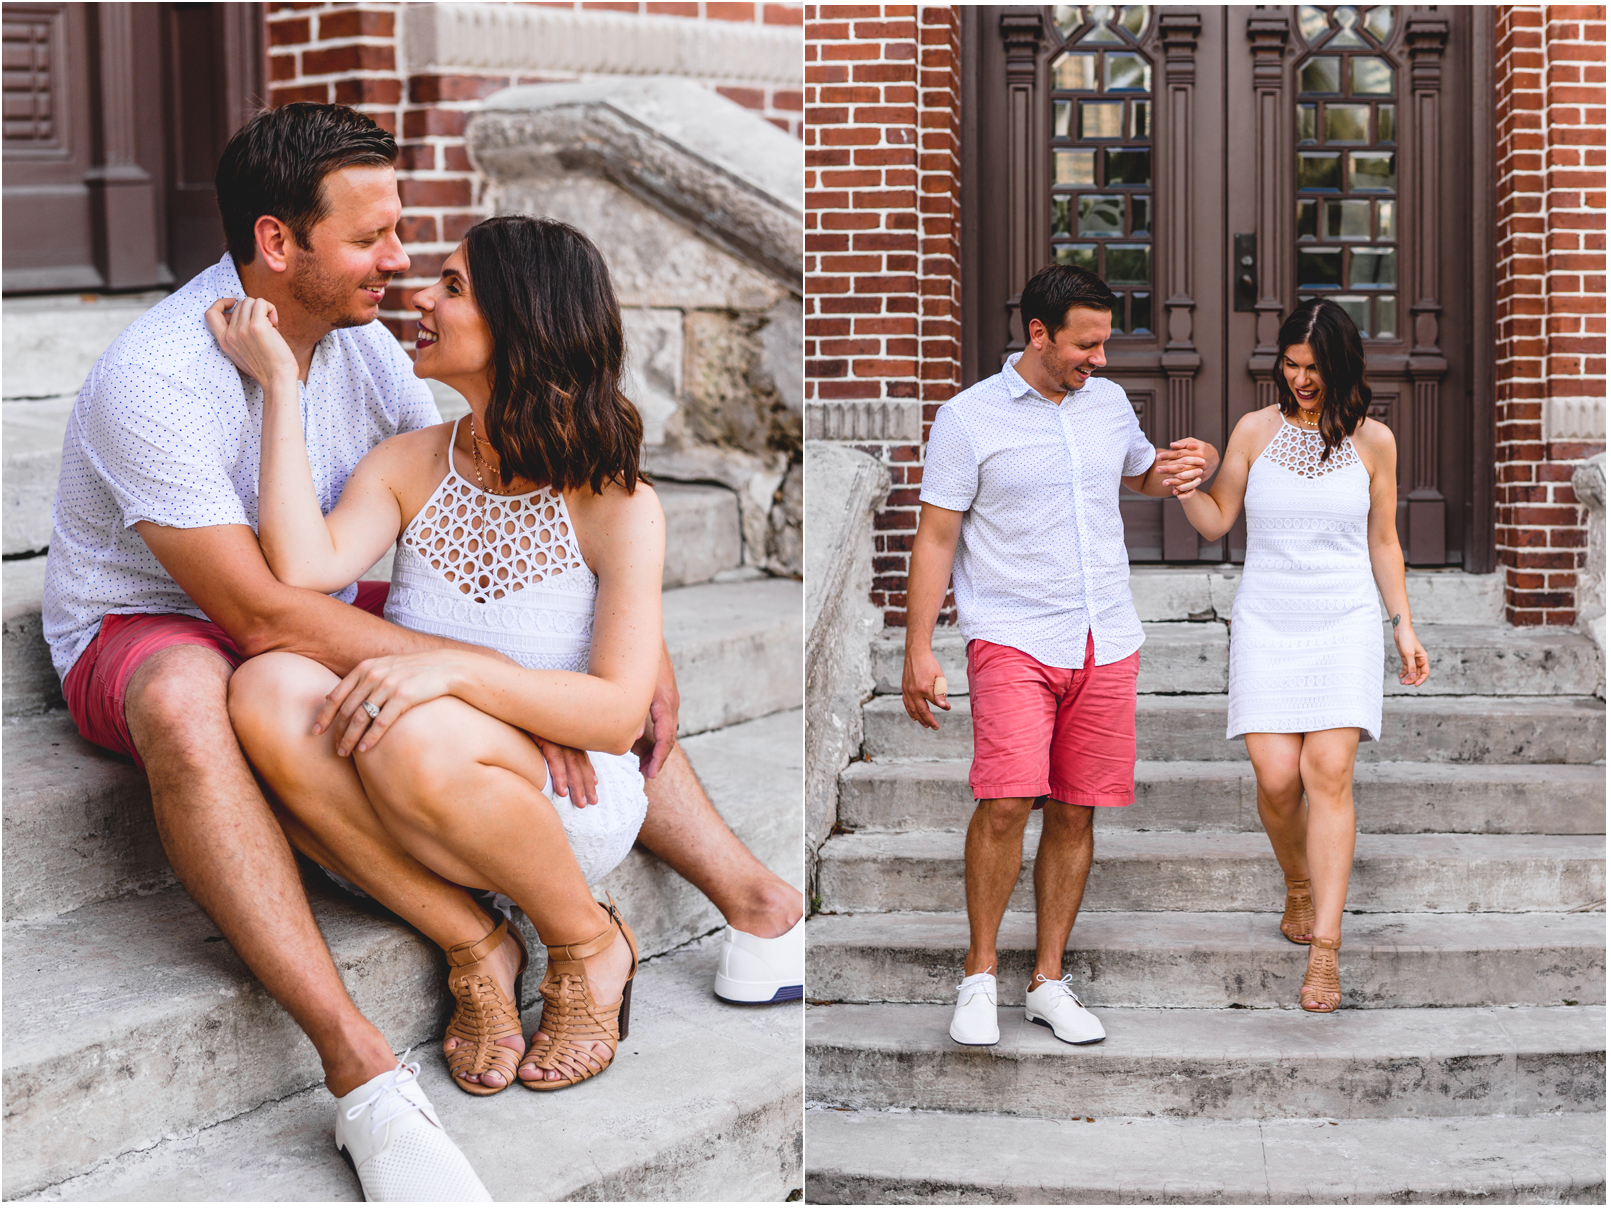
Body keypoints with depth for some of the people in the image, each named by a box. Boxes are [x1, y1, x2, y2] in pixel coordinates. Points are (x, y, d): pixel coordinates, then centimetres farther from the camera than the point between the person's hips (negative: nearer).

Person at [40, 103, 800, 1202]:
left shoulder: (355, 335, -5)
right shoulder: (155, 382, -27)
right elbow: (263, 616, -33)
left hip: (311, 617, 7)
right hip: (142, 632, -7)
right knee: (185, 704, -44)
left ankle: (760, 909, -10)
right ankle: (364, 1072, -48)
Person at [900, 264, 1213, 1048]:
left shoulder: (1109, 402, 12)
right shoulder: (968, 418, -3)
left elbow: (1139, 473, 31)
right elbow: (936, 538, -2)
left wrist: (1175, 469, 6)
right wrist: (917, 650, -7)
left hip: (1108, 643, 5)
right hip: (1013, 638, -5)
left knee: (1075, 812, 5)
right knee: (1008, 799, -19)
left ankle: (1048, 982, 17)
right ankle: (979, 976, -2)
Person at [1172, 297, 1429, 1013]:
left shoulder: (1372, 440, 6)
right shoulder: (1256, 431, 5)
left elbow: (1383, 543, 13)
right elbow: (1216, 523, 10)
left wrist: (1403, 626, 11)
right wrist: (1184, 485, -9)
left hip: (1347, 620, -1)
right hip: (1267, 622, 1)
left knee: (1329, 769, -14)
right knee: (1276, 774, -9)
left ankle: (1324, 950, -13)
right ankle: (1299, 887, 23)